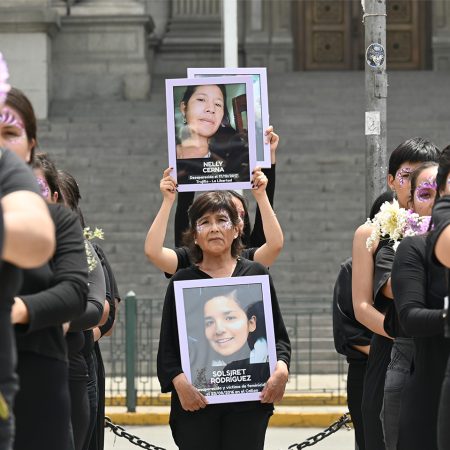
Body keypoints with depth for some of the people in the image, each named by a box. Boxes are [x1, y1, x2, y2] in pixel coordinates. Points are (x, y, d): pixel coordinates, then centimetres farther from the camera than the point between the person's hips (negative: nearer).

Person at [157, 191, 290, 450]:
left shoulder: (256, 274, 9)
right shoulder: (181, 282, 8)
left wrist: (281, 368, -11)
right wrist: (178, 380, -15)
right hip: (196, 402, 0)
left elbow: (279, 335, 9)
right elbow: (167, 346, 4)